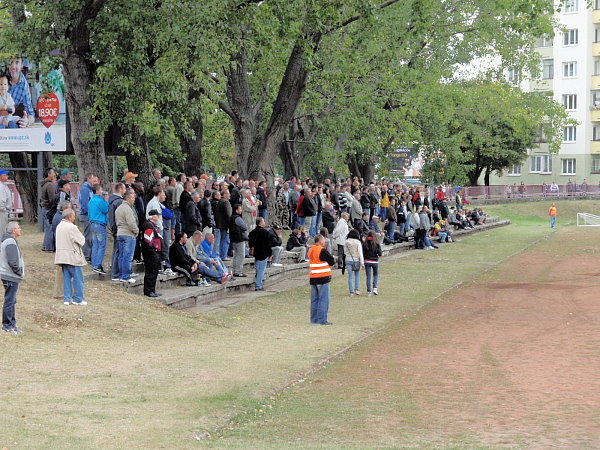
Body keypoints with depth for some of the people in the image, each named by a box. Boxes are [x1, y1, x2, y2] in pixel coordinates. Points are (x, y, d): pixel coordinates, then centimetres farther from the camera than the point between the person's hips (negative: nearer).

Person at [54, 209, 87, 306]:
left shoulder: (59, 226, 9)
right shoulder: (72, 227, -17)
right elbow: (81, 241, -13)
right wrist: (80, 234, 7)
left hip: (62, 256, 8)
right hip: (73, 257, -8)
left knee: (66, 278, 12)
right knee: (78, 278, 2)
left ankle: (67, 299, 12)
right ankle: (78, 299, 5)